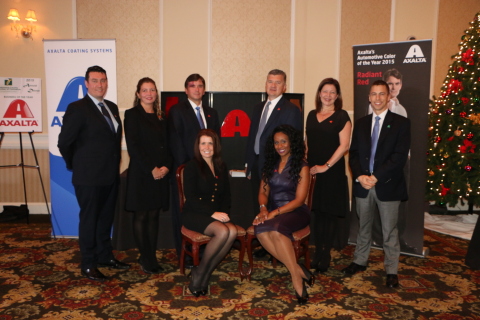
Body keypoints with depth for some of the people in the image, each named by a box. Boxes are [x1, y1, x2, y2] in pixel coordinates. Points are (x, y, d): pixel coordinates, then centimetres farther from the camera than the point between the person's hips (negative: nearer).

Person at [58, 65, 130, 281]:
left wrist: (115, 166, 10)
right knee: (89, 220, 5)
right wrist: (76, 166, -2)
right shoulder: (77, 108, -11)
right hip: (89, 177, -7)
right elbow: (64, 142, -11)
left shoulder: (112, 107, 11)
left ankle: (105, 256, 33)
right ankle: (88, 265, 19)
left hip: (111, 175, 7)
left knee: (106, 218, 18)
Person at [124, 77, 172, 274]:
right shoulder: (132, 114, -2)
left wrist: (166, 166, -6)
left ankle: (151, 257, 18)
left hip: (161, 173, 5)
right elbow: (133, 146, -11)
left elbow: (166, 145, 11)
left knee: (154, 215, 9)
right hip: (141, 173, -5)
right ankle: (147, 260, 13)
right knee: (141, 216, 3)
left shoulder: (160, 117, 14)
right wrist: (151, 169, -15)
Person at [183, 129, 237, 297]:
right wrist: (212, 213, -19)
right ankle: (200, 274, -10)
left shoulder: (221, 167, 14)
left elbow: (226, 195, 15)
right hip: (194, 214, -5)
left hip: (217, 214, 5)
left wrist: (224, 212, -5)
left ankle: (202, 274, -12)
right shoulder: (192, 166, -3)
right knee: (222, 231, -32)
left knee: (233, 231, -27)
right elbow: (191, 197, -10)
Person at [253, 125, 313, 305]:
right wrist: (263, 209, -11)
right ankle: (299, 271, -24)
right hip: (272, 211, 4)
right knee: (260, 231, -31)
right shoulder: (270, 165, 12)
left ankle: (296, 277, -25)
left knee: (276, 229, -37)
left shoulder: (301, 167, -3)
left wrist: (275, 213, -21)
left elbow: (299, 200, -9)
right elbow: (263, 192, 11)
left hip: (295, 211, -4)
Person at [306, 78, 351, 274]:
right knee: (316, 212, 9)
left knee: (329, 213, 2)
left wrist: (326, 166, -14)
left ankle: (326, 256, 14)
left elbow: (344, 145, -10)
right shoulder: (312, 115, 13)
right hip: (312, 171, 5)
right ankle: (317, 252, 21)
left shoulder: (342, 116, -2)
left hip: (332, 172, -4)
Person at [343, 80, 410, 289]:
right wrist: (360, 176, -11)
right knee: (363, 227, 16)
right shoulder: (360, 123, 10)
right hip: (362, 184, 4)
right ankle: (360, 261, 31)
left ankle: (391, 271, 20)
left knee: (389, 231, 7)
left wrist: (376, 177, -17)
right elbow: (353, 153, 6)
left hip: (387, 185, -3)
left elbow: (400, 156, -11)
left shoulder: (400, 123, -3)